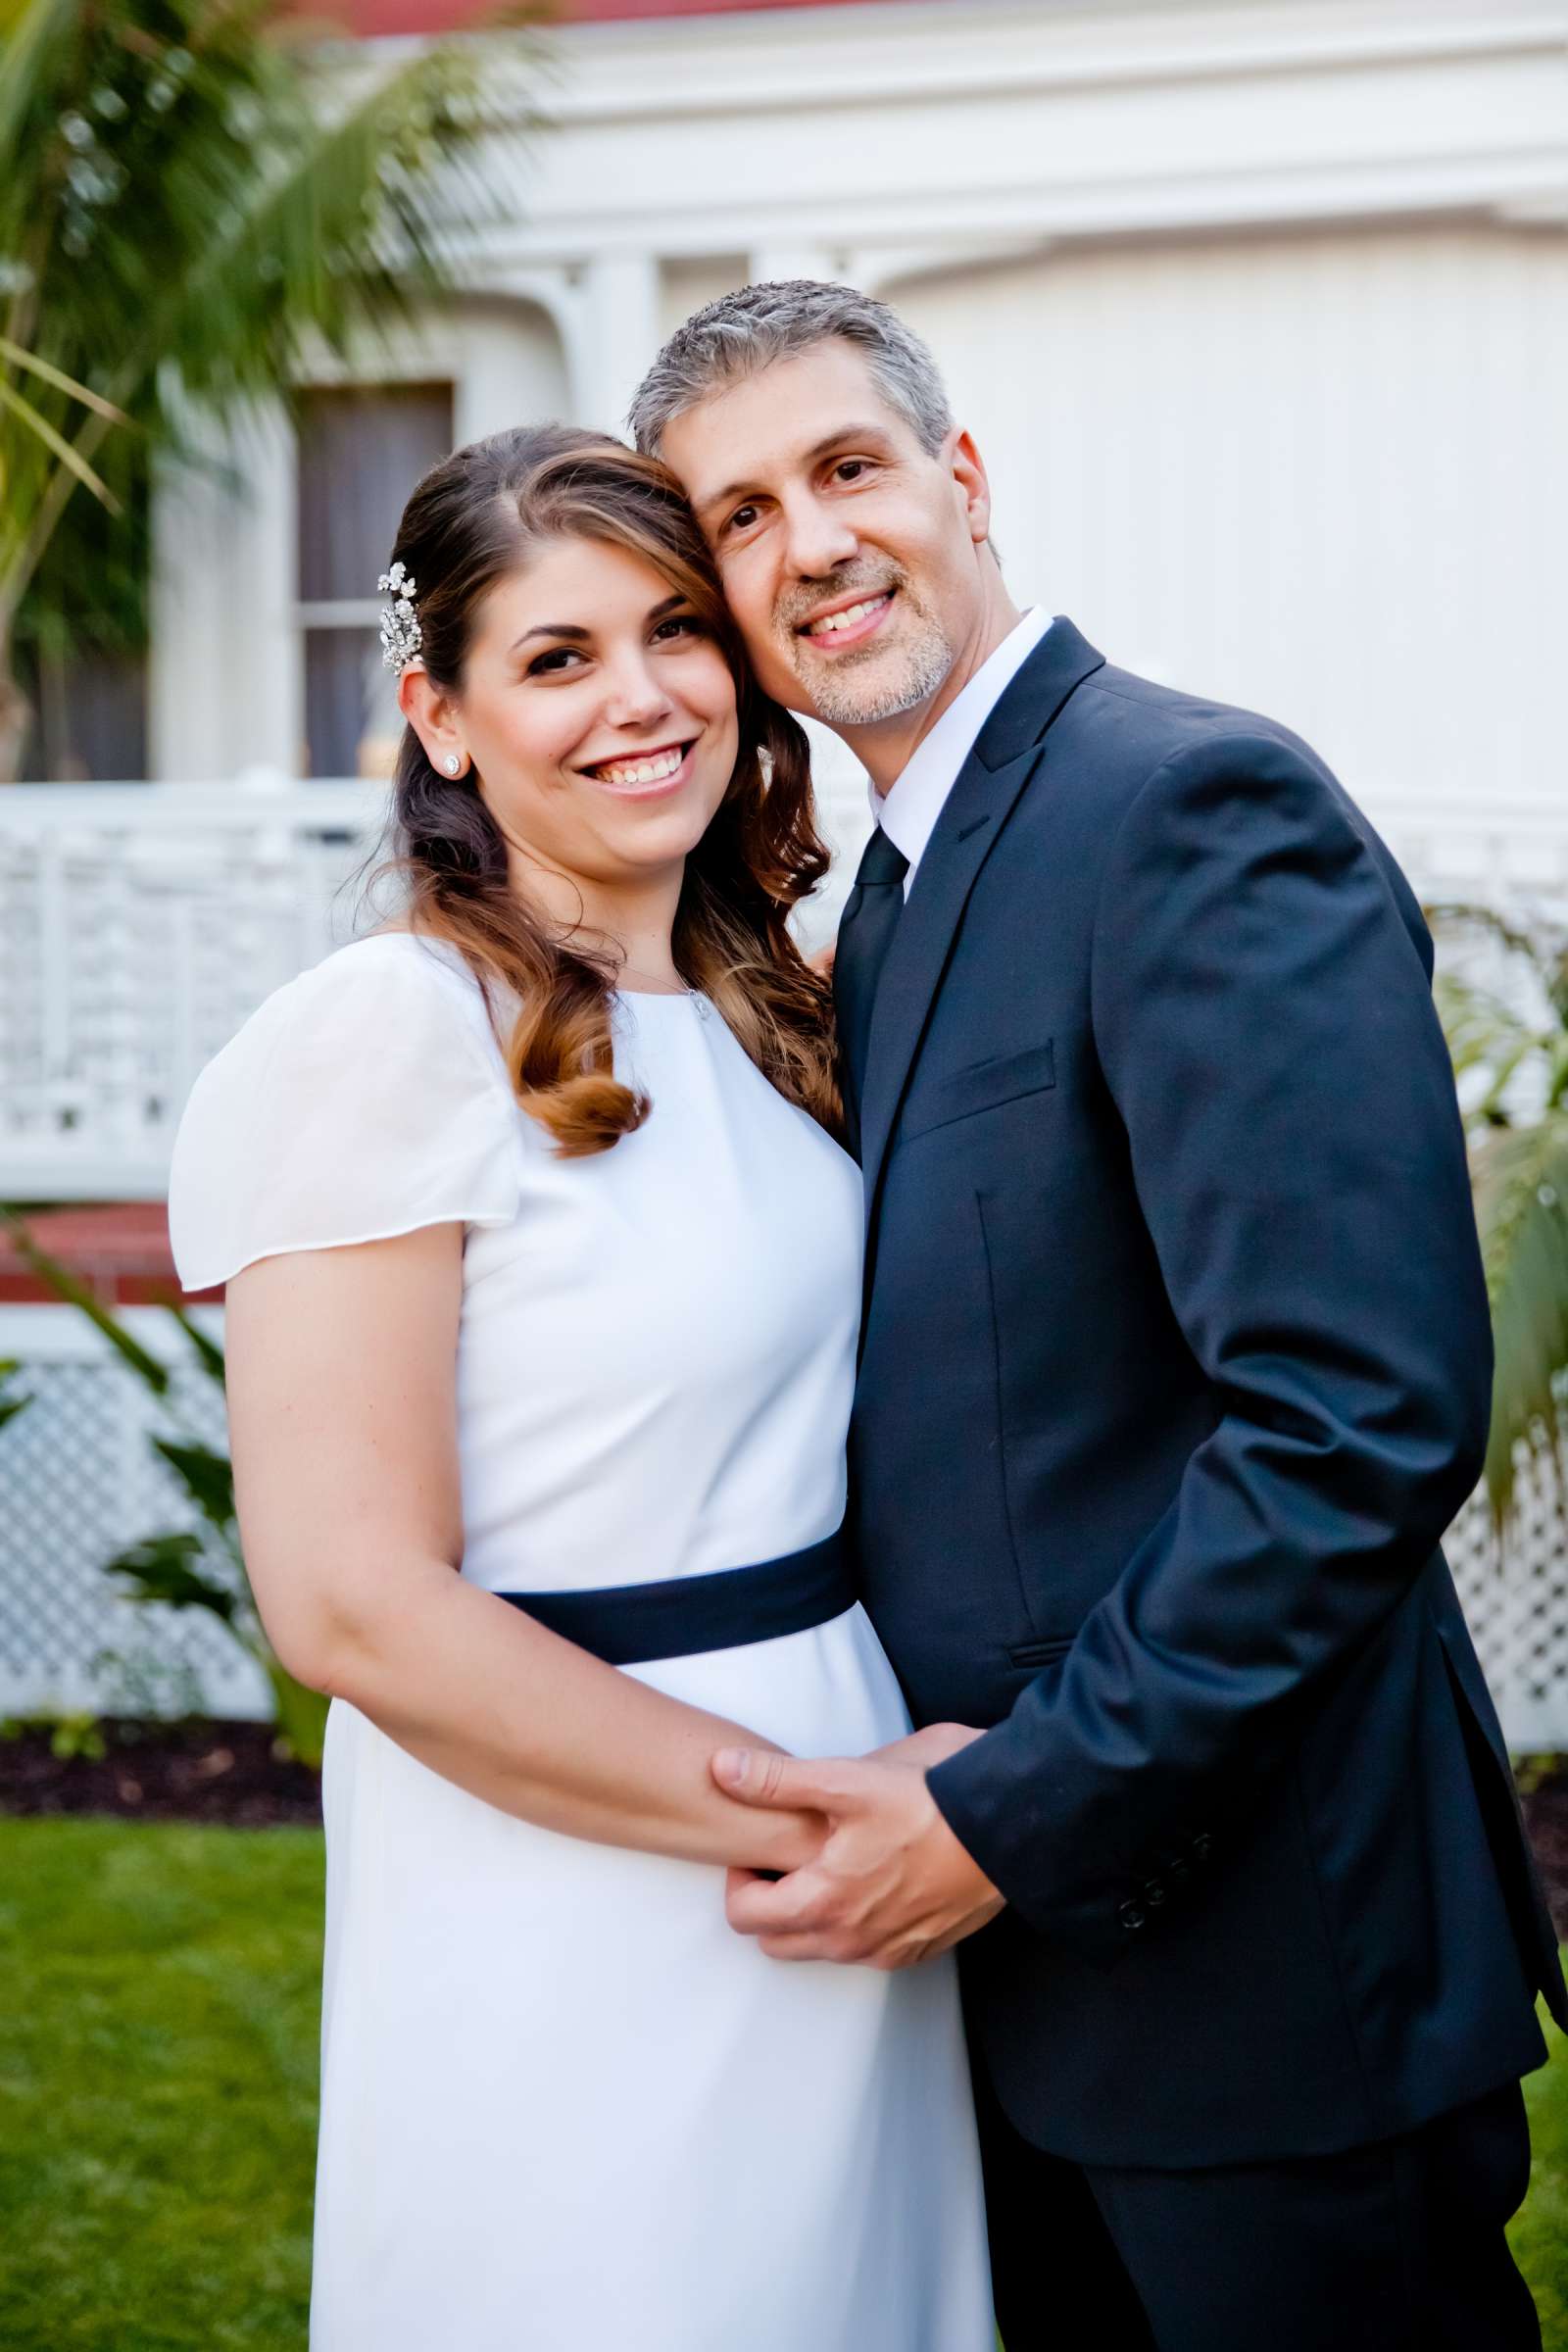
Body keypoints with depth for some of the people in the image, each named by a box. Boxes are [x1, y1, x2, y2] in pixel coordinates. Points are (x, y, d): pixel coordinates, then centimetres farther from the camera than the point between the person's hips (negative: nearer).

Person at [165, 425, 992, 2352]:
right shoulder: (390, 1030, -15)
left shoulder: (764, 1013, 9)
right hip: (570, 1939, -7)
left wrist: (913, 1797, 2)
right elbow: (352, 1600, -19)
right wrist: (805, 1817, -16)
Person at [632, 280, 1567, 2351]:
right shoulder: (899, 895, 12)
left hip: (1260, 1952, -8)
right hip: (1023, 1950, 9)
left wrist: (1012, 1820, -21)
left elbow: (1369, 1414, -26)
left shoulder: (1199, 807, -17)